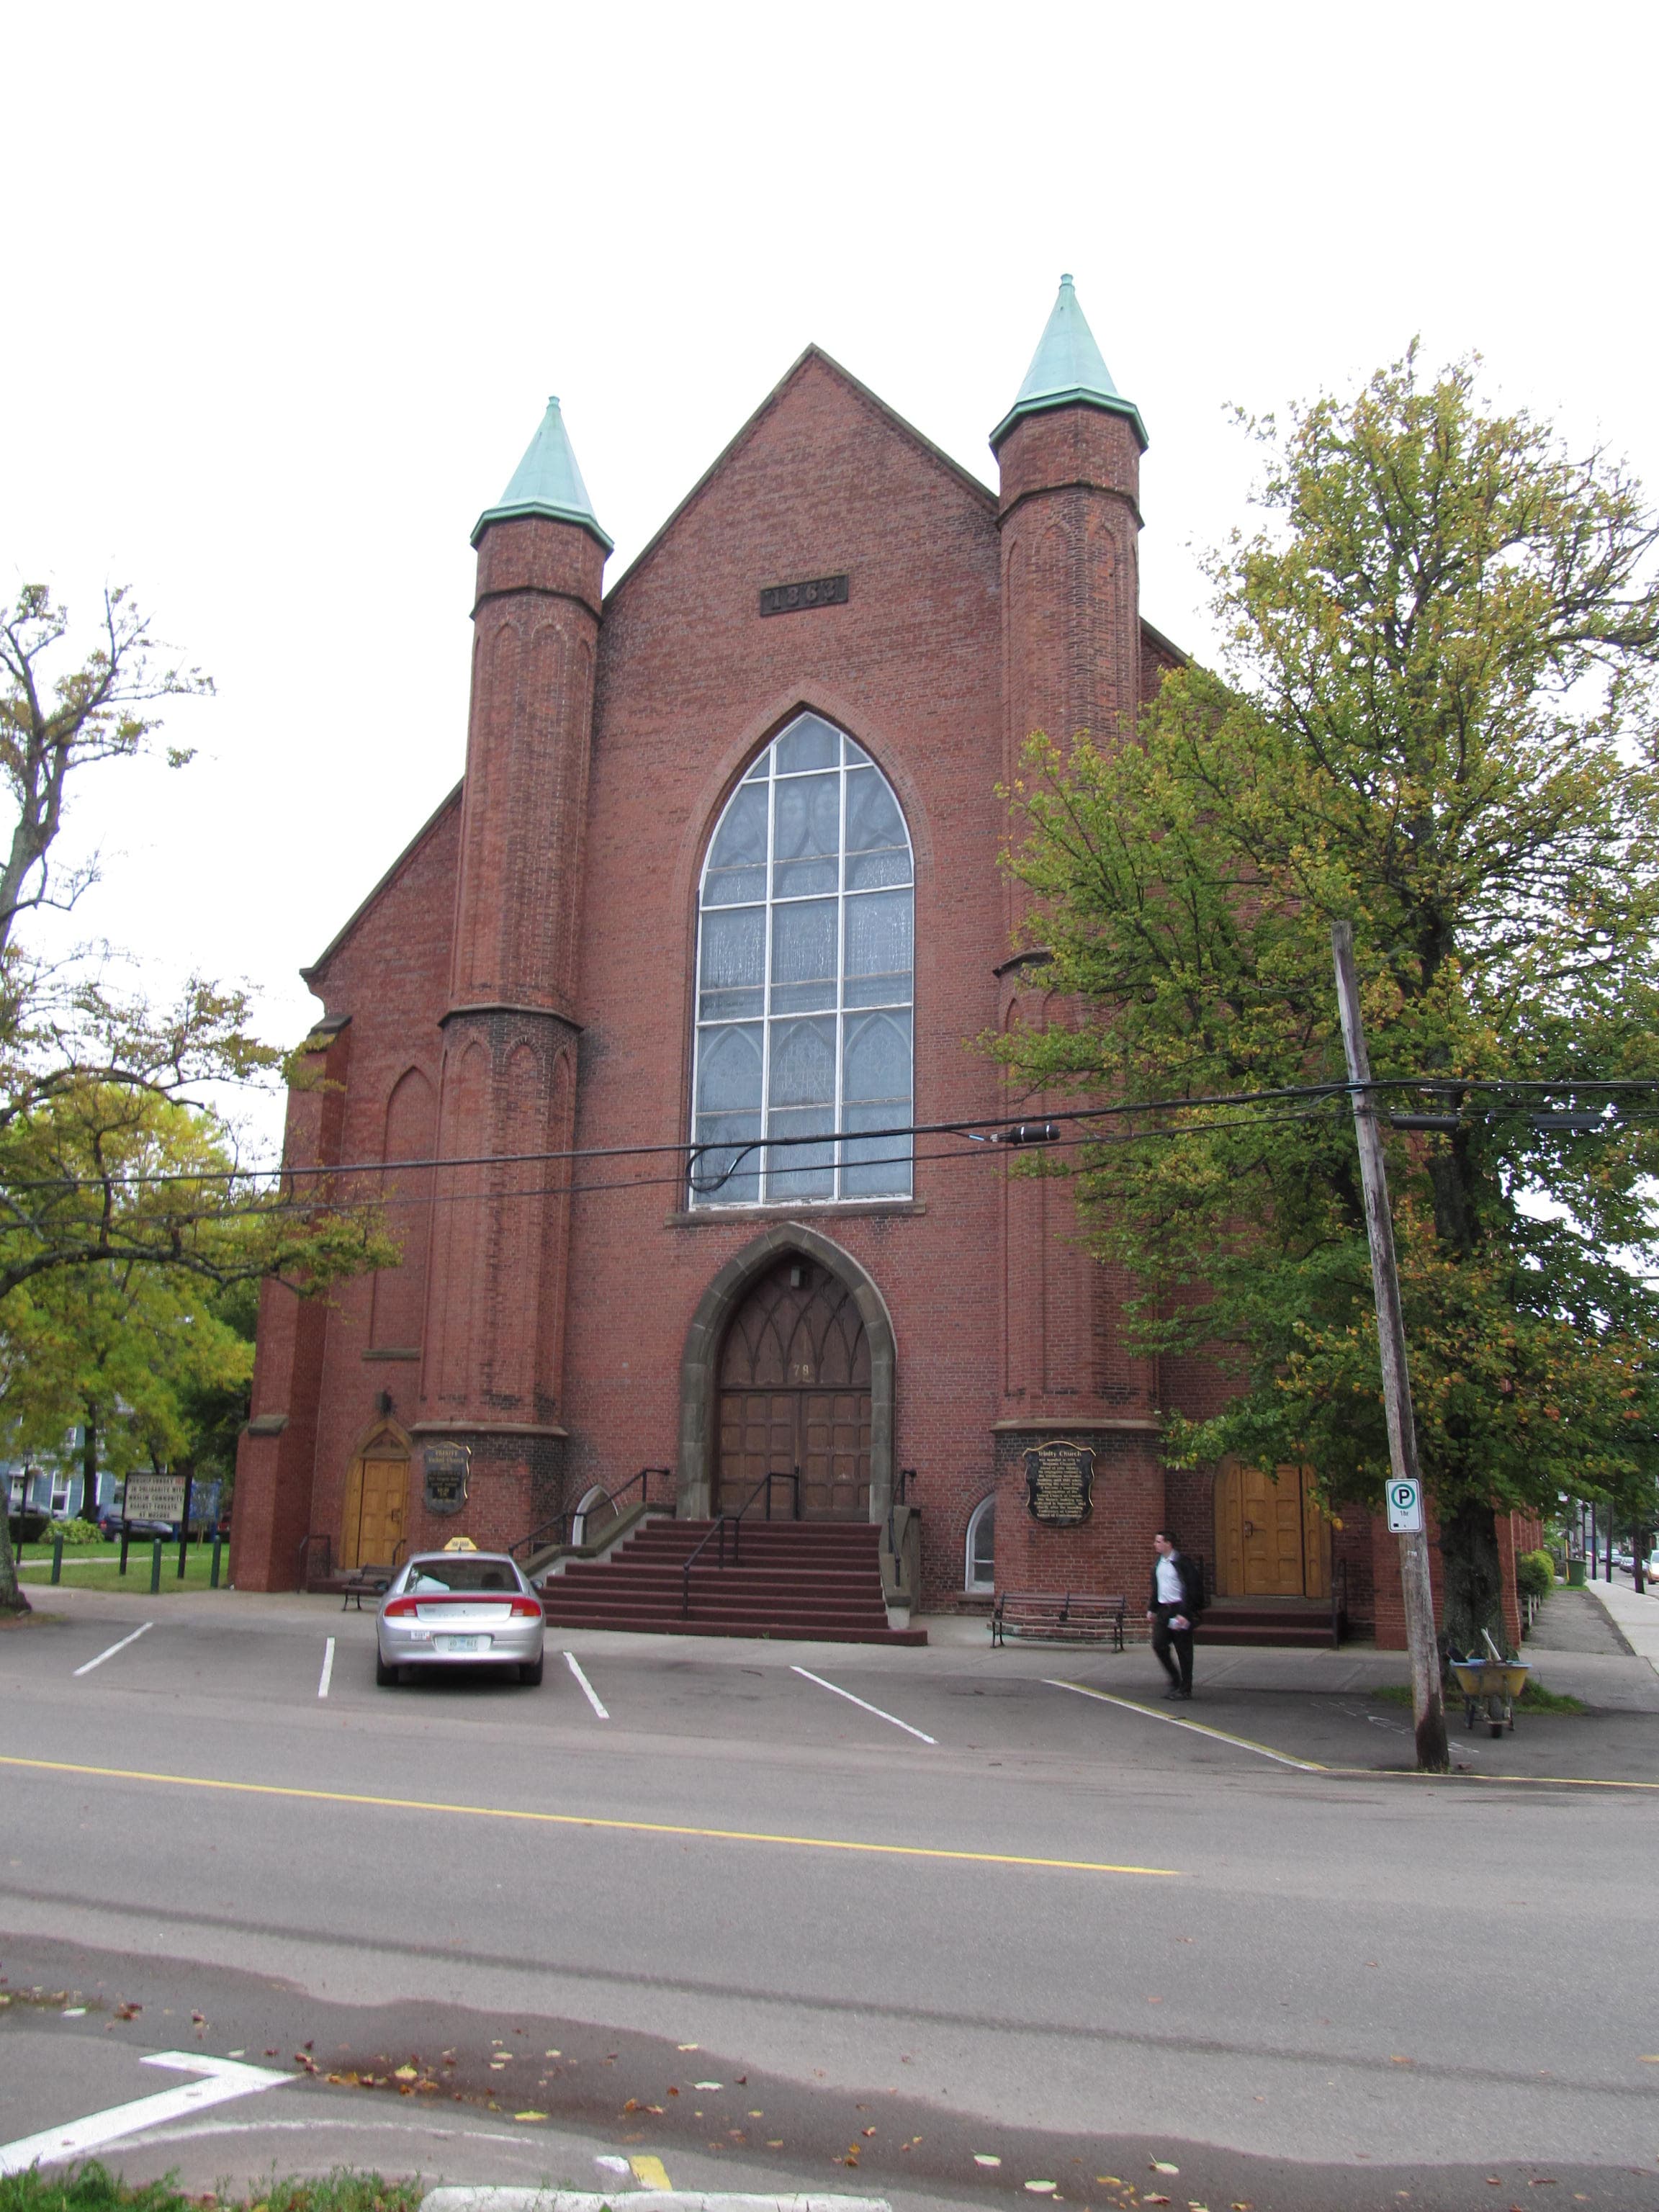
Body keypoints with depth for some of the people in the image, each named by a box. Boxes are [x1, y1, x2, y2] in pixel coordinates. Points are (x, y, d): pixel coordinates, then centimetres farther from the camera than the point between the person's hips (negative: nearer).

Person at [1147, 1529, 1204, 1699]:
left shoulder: (1183, 1562, -14)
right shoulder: (1158, 1562, 10)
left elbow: (1190, 1589, -16)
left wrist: (1184, 1613, -21)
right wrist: (1152, 1609, 16)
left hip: (1180, 1609, -7)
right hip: (1163, 1609, 7)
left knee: (1183, 1650, 1)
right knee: (1159, 1645, 3)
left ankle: (1185, 1689, 11)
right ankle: (1175, 1681, 20)